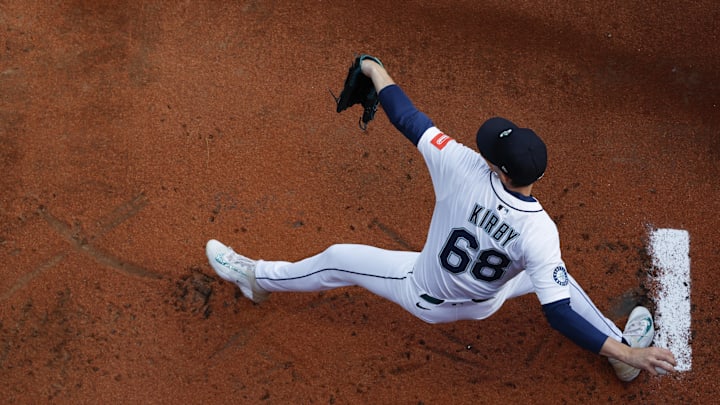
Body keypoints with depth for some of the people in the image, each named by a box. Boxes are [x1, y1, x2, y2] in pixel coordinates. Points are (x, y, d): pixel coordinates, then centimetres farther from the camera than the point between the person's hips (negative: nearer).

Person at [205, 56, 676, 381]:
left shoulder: (465, 168, -36)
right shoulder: (539, 231, -34)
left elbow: (409, 119, -25)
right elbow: (559, 313, -34)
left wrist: (376, 72, -10)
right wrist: (627, 351, -30)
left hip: (425, 297, 0)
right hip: (485, 304, 1)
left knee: (338, 259, 19)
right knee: (557, 278, 25)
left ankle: (258, 277, 41)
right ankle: (626, 352, 33)